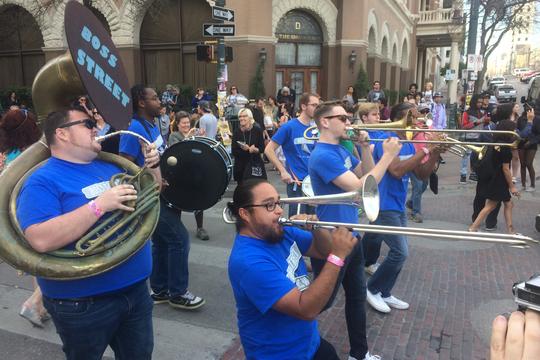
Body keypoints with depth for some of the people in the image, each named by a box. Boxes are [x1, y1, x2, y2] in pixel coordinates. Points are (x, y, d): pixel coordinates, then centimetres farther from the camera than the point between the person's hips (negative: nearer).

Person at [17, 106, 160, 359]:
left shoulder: (108, 167, 9)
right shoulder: (43, 181, -13)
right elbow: (41, 240, -28)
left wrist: (152, 167, 1)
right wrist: (100, 204, -30)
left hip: (135, 288, 7)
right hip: (83, 303, -6)